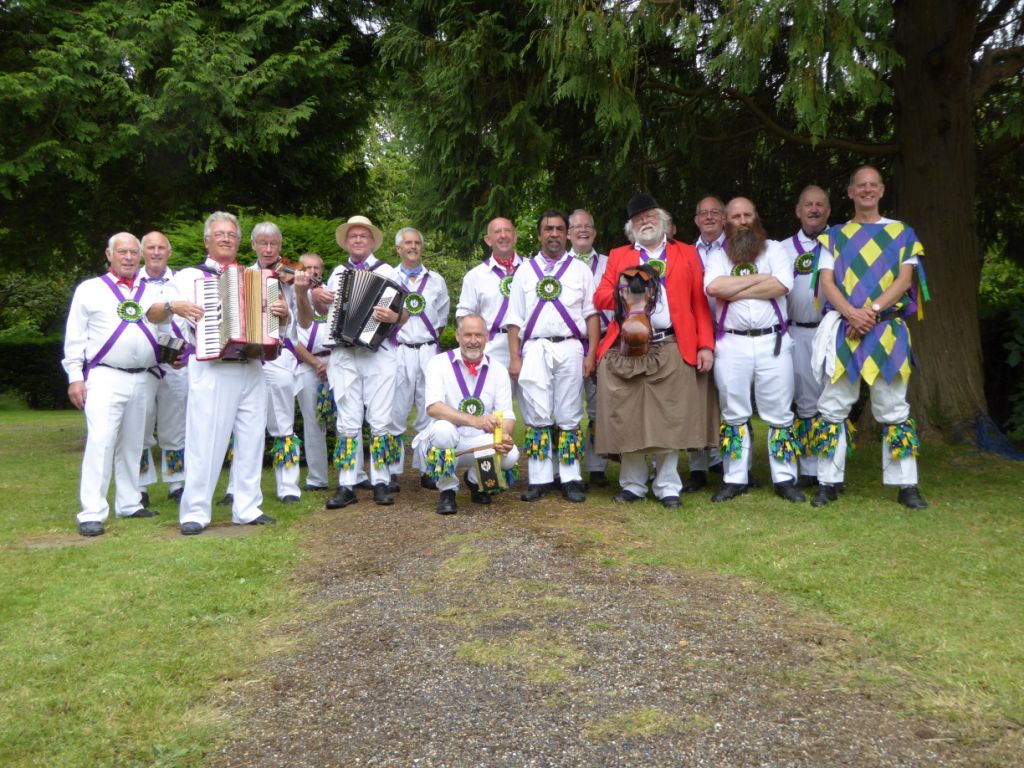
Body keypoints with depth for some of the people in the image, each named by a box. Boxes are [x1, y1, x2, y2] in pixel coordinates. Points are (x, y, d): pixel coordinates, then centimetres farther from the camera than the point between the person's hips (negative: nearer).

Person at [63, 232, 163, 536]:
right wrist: (75, 377, 0)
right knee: (100, 443, -12)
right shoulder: (90, 289, 9)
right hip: (105, 377, -3)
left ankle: (129, 504, 20)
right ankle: (92, 513, -10)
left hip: (145, 379, 3)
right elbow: (75, 337, 6)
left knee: (132, 444, 10)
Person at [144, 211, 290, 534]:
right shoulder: (190, 276, 9)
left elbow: (282, 323, 20)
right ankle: (195, 512, 2)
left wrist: (282, 312, -4)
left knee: (251, 440, 5)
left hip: (252, 370, 4)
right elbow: (152, 314, 5)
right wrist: (174, 305, -16)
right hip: (211, 370, -4)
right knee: (205, 441, -6)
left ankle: (247, 508, 13)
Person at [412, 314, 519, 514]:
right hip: (442, 445, -3)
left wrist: (504, 436, -28)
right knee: (443, 428, -36)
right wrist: (475, 421, -36)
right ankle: (447, 490, -9)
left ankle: (476, 480, 10)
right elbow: (433, 408, -23)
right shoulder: (439, 363, -8)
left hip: (480, 444, 3)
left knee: (511, 454, -26)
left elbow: (507, 415, -3)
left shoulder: (498, 370, 3)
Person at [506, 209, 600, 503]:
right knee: (537, 416, -1)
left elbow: (592, 313, 7)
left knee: (569, 417, 1)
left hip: (570, 349, 0)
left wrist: (591, 354, -2)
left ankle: (570, 479, 7)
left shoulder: (580, 269, 13)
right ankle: (539, 479, 7)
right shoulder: (525, 271, 14)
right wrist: (514, 358, 1)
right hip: (534, 349, 1)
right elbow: (515, 318, 10)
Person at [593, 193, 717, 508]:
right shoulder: (618, 256, 17)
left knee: (670, 421, 1)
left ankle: (667, 486, 14)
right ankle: (632, 485, 18)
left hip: (672, 350, -1)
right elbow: (600, 298, 7)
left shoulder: (687, 253, 13)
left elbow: (699, 303, 5)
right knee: (628, 421, 4)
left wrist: (706, 345, -5)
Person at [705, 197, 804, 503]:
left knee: (779, 414, 2)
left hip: (772, 342, -1)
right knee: (734, 414, 6)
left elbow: (782, 285, -10)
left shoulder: (774, 249, 8)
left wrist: (734, 290, -8)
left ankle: (785, 479, 10)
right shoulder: (718, 257, 10)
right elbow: (713, 287, -12)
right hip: (731, 343, 1)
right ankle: (735, 479, 14)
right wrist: (759, 278, -8)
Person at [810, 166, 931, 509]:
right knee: (833, 407, 0)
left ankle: (906, 485, 8)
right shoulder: (834, 236, 13)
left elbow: (905, 279, 0)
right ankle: (828, 481, 8)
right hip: (843, 330, 1)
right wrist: (852, 313, -16)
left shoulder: (902, 233, 11)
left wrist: (872, 311, -14)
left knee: (893, 409, 1)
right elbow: (826, 282, 1)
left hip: (887, 330, -1)